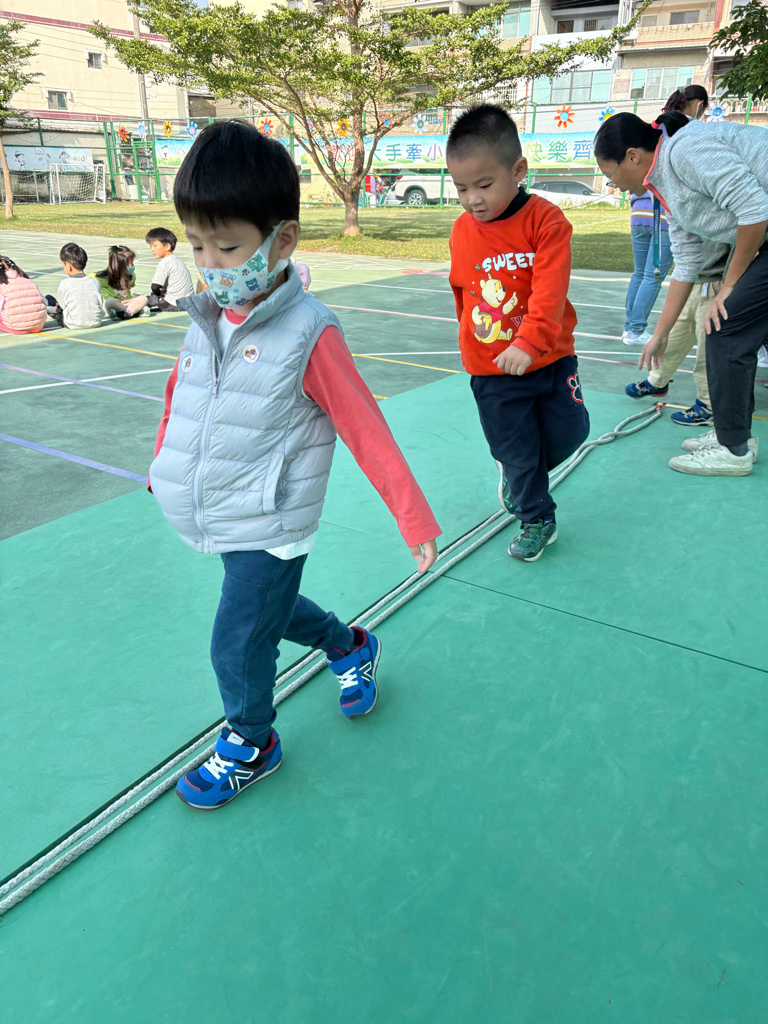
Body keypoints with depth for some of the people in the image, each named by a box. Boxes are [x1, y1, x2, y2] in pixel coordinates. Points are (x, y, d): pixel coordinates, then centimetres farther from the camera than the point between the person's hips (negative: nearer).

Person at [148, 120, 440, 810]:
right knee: (272, 611, 24)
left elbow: (367, 432, -17)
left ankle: (250, 746, 33)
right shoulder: (208, 318, 1)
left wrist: (416, 520, -14)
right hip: (216, 520, 7)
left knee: (238, 646, 3)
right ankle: (350, 647, 52)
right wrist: (164, 465, 28)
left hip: (269, 528, -7)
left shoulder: (308, 334, -19)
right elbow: (180, 396, 17)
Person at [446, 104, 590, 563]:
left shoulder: (546, 220, -13)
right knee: (516, 450, 5)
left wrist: (529, 342, -37)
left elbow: (550, 292, -23)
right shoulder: (462, 231, -1)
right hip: (490, 370, 2)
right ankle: (537, 518, 25)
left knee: (569, 430, 6)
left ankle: (519, 473, 35)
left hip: (549, 358, -1)